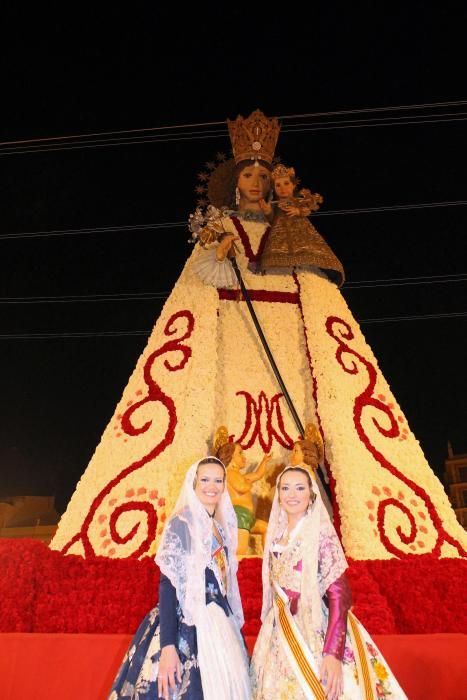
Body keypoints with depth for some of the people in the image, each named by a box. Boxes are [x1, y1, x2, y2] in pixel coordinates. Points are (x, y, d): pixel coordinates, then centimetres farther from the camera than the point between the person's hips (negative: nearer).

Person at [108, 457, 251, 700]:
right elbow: (167, 585, -17)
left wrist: (232, 625, 16)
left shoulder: (221, 527, 9)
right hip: (189, 630, -7)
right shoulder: (181, 523, -13)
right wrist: (168, 646, -24)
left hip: (220, 625, 7)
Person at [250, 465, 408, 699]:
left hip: (315, 635, -5)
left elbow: (340, 594, -20)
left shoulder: (321, 532, -15)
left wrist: (332, 653, -26)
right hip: (280, 636, 6)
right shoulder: (276, 535, 3)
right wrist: (272, 632, 14)